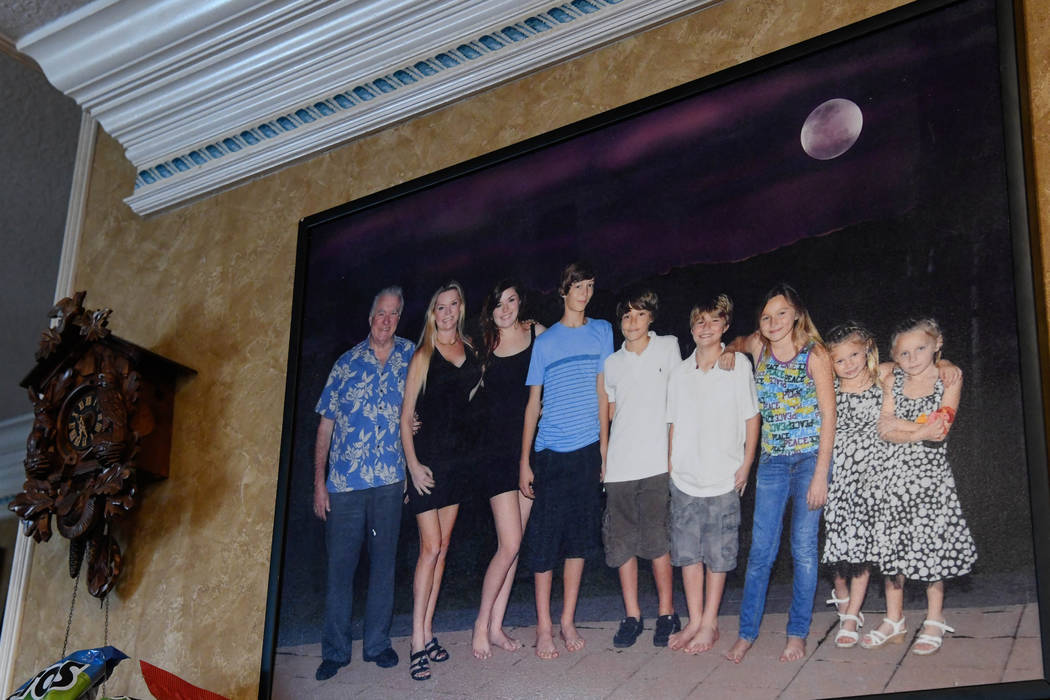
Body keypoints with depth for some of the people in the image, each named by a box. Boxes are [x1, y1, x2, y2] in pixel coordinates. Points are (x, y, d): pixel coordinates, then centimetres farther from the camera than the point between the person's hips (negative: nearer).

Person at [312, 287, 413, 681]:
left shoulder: (410, 357, 6)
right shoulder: (346, 363, 5)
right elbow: (326, 424, 6)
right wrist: (319, 482, 0)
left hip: (390, 481, 1)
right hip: (343, 482, -1)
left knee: (383, 561, 8)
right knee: (339, 565, 3)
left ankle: (378, 644, 20)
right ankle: (335, 651, 12)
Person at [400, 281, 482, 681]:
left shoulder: (471, 350, 9)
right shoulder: (424, 356, -4)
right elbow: (405, 417, -5)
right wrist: (413, 464, -14)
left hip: (460, 457, 5)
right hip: (429, 456, -5)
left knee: (442, 547, 9)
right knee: (431, 547, -9)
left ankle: (428, 631, 16)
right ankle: (419, 643, -7)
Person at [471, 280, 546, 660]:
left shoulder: (536, 333, 3)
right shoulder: (484, 345, -2)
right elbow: (475, 398, 4)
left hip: (531, 446, 3)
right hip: (498, 449, -3)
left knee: (512, 543, 6)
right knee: (509, 545, -9)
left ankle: (496, 626, 15)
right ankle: (482, 624, 7)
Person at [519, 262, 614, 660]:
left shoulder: (601, 332, 7)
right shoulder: (545, 342, 2)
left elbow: (601, 392, 9)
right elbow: (532, 404, 3)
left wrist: (603, 447, 5)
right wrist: (524, 462, -2)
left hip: (587, 450, 2)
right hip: (550, 452, -2)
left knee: (579, 538, 7)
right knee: (545, 540, -2)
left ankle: (568, 622, 17)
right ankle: (543, 627, 5)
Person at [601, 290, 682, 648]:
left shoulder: (668, 347, 6)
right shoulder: (612, 363, 12)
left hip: (656, 462, -3)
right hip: (619, 466, 3)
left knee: (657, 539, -6)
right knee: (622, 542, 2)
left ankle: (666, 613, 6)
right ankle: (632, 616, 10)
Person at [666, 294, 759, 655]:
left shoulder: (738, 365, -1)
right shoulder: (680, 372, 7)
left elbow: (751, 417, 2)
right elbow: (674, 424, 13)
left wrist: (746, 465, -3)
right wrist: (670, 464, 6)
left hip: (723, 477, -3)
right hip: (684, 477, 3)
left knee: (718, 555, 2)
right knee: (688, 551, 6)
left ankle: (710, 624, 13)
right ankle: (694, 621, 17)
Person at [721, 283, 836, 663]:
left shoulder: (814, 354, -8)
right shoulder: (758, 347, 4)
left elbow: (829, 415, -9)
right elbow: (740, 341, 31)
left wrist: (821, 474, -14)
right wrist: (729, 350, 7)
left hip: (810, 457, -3)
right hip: (772, 460, 3)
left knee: (804, 547, 0)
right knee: (760, 549, 1)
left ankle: (798, 633, 10)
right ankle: (747, 632, 9)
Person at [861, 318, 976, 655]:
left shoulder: (949, 380, 0)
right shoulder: (892, 382, 7)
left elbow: (941, 428, -11)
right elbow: (886, 431, -3)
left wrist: (899, 424, -8)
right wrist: (921, 432, -15)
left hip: (932, 474, -3)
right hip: (897, 474, 3)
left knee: (932, 545, 0)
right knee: (893, 544, 6)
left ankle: (934, 622, 14)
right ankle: (894, 622, 17)